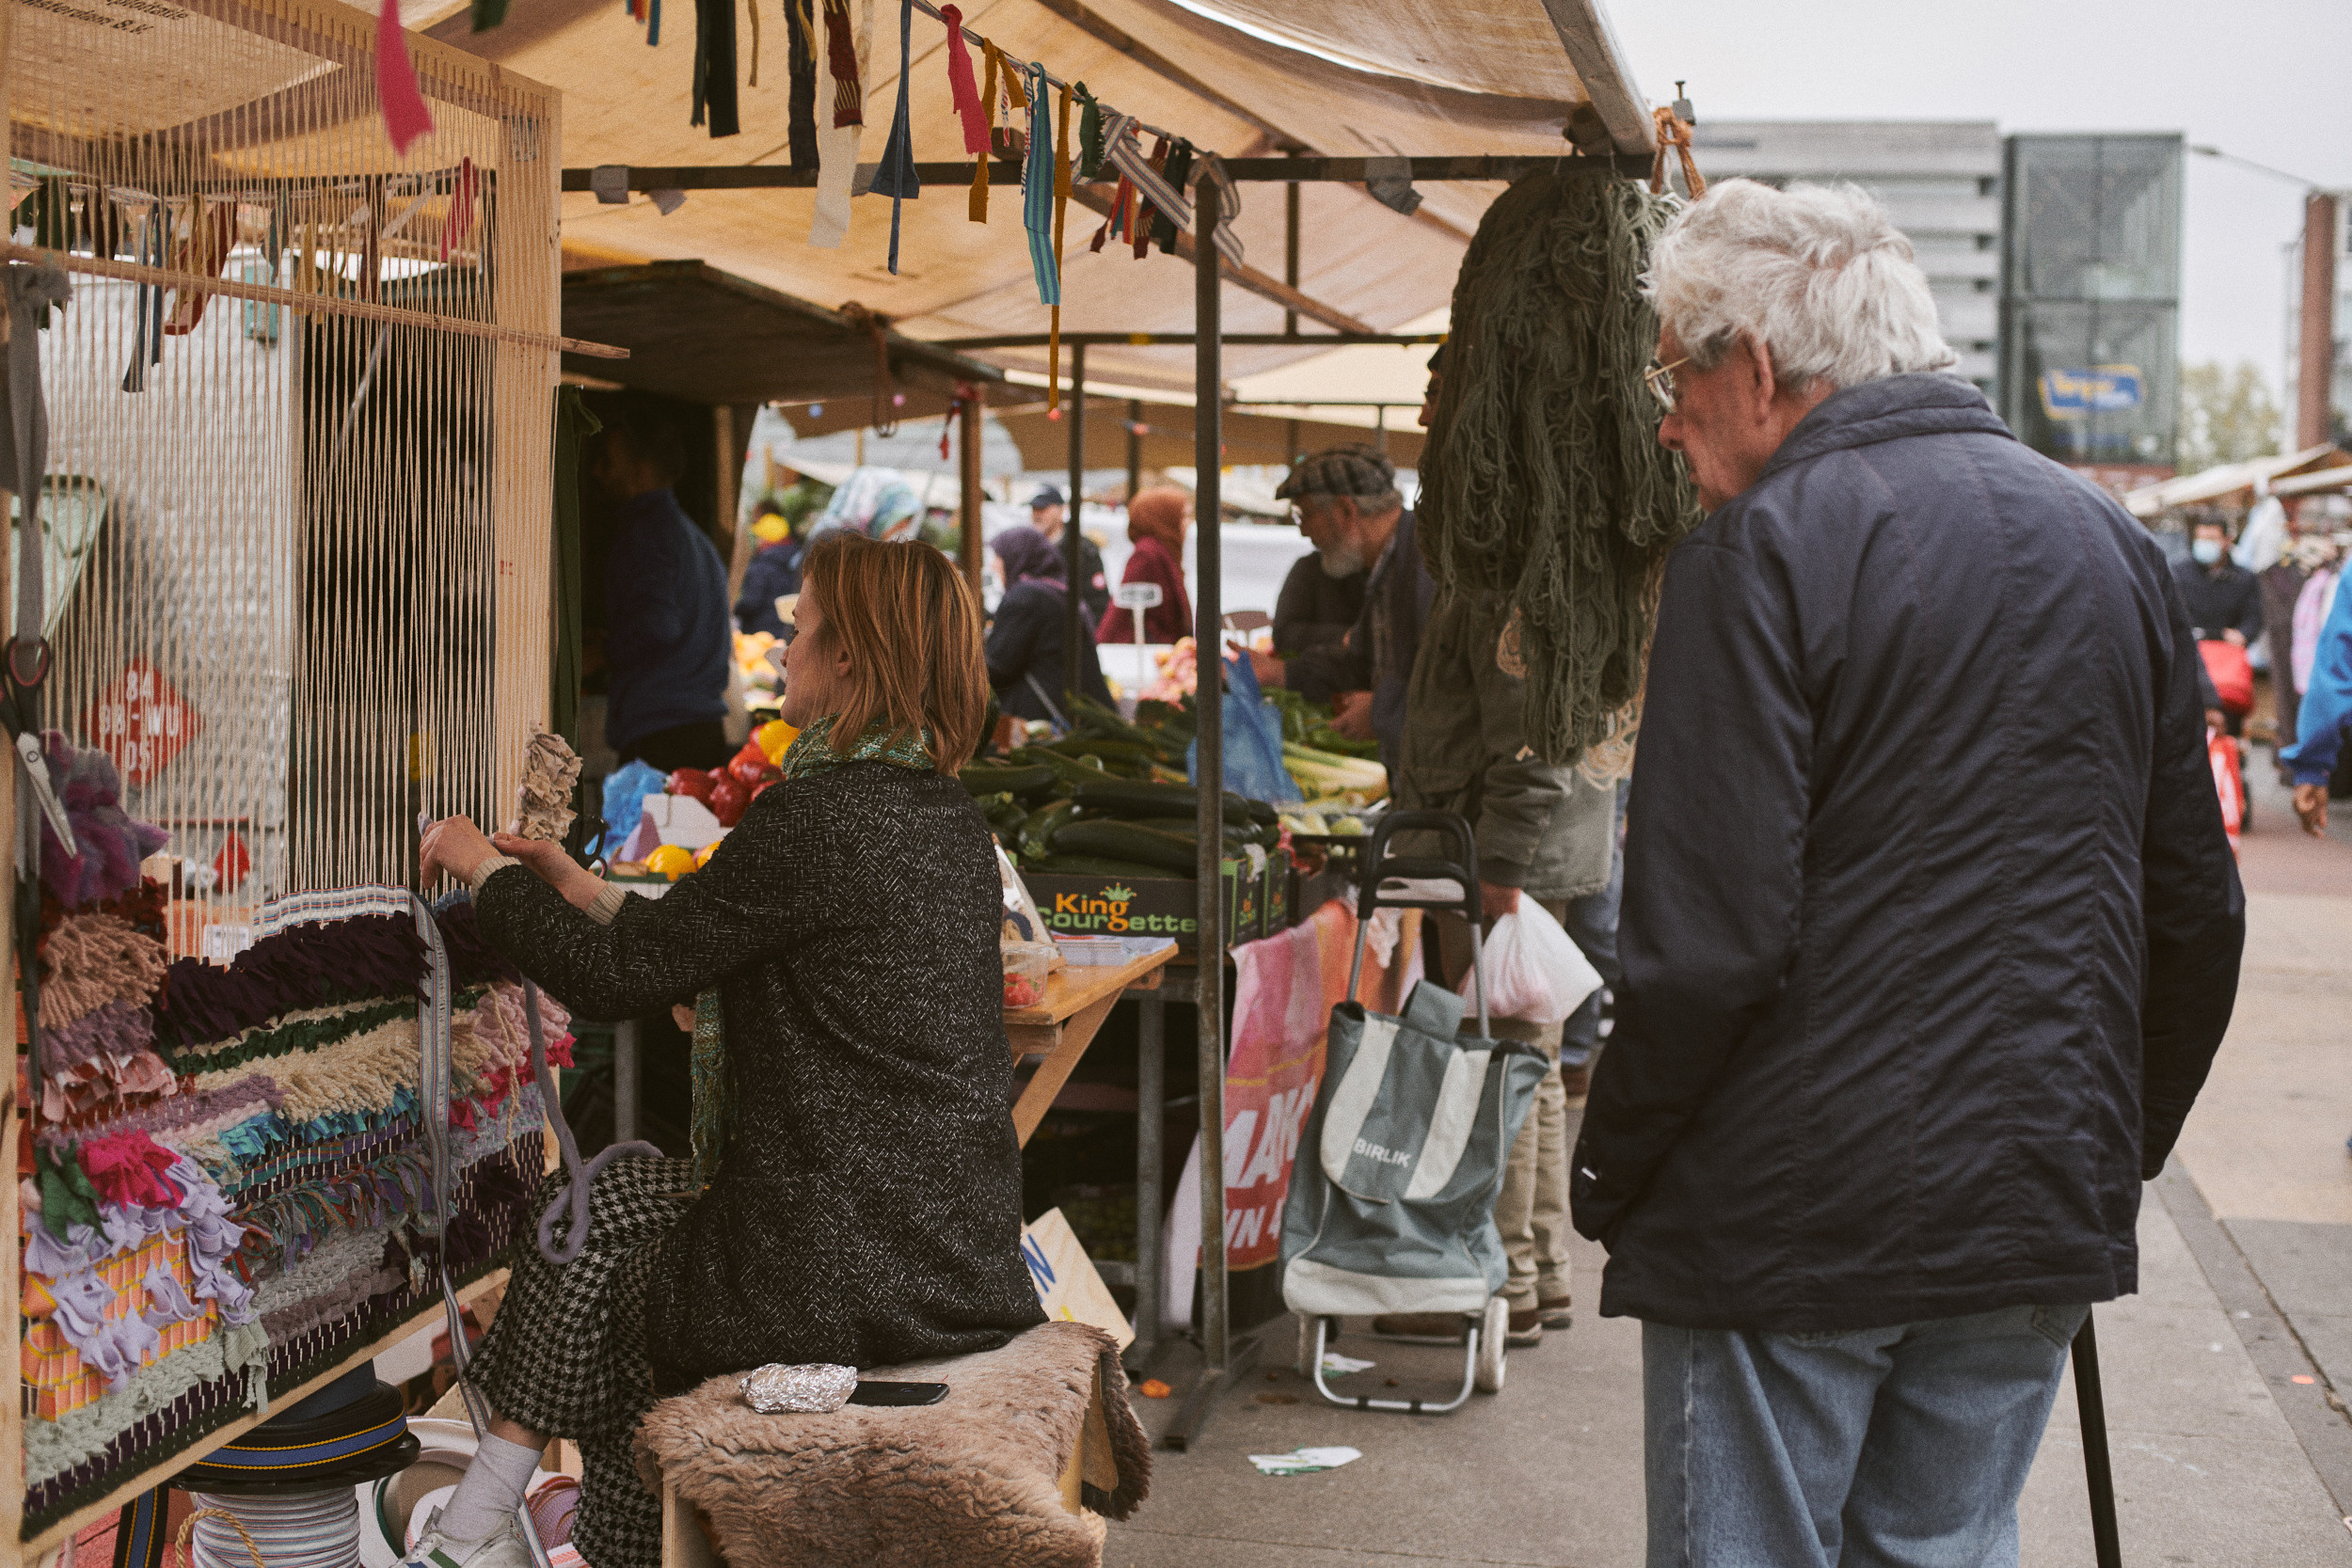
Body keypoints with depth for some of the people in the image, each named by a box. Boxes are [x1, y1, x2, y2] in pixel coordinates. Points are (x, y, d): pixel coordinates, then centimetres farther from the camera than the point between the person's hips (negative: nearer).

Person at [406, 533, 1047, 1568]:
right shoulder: (949, 819, 10)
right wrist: (579, 889, 25)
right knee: (634, 1200, 25)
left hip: (846, 1286, -8)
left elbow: (615, 979, -12)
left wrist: (488, 871, 5)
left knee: (592, 1222, 15)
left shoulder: (817, 816, -18)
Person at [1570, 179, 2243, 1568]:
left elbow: (1708, 942, -18)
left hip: (1793, 1223, -6)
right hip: (2043, 1218, 6)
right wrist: (2123, 1148, 22)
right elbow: (2197, 907, 13)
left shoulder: (1761, 554, -13)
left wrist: (1608, 1178, -5)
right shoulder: (2111, 542, 9)